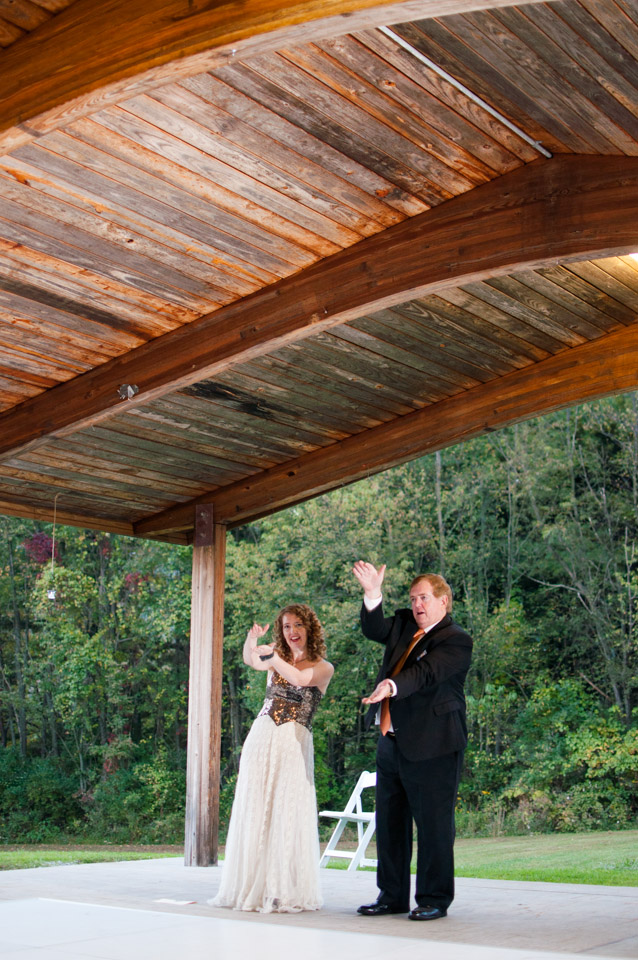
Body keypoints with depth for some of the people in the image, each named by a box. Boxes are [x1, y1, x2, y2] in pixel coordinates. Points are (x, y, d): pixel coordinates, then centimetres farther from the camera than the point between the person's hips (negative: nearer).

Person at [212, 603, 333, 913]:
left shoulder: (323, 668, 3)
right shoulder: (276, 658, 12)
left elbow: (301, 679, -19)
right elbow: (250, 661, -10)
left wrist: (273, 658, -33)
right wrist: (251, 641, -31)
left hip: (294, 743, -3)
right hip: (261, 737, 3)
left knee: (288, 814, -5)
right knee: (254, 812, 4)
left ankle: (285, 891, 1)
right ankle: (253, 887, 11)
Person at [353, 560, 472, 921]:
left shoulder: (456, 640, -9)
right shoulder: (404, 626, 14)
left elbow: (425, 673, -25)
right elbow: (374, 630, -1)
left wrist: (391, 685, -41)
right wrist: (373, 594, -16)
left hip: (432, 747, -8)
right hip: (391, 743, 8)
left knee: (434, 824, -1)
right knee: (390, 823, 13)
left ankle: (435, 900, 11)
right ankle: (392, 896, 24)